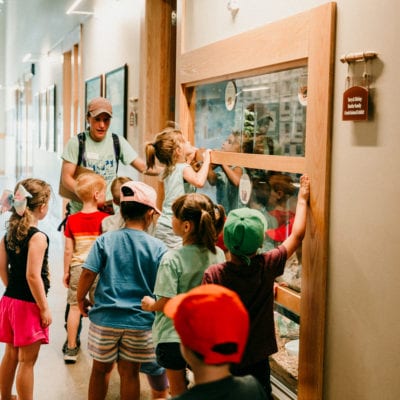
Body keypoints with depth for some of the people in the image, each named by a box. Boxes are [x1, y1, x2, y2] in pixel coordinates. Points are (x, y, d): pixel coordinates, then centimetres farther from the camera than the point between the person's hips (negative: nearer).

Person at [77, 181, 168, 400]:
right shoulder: (158, 247, -8)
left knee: (101, 368, 18)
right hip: (139, 321, -1)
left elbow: (88, 274, -10)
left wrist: (81, 299, 7)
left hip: (105, 318, 1)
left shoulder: (105, 240, -7)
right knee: (130, 372, 12)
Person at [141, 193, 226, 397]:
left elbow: (166, 302, -21)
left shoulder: (172, 258, -23)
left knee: (178, 390, 15)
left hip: (173, 336, -4)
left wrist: (150, 304, -2)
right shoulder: (218, 254, -7)